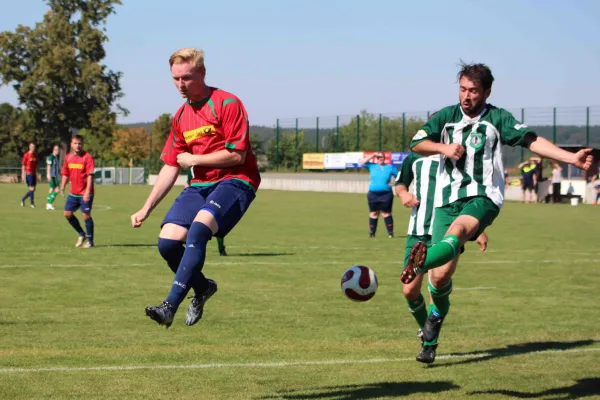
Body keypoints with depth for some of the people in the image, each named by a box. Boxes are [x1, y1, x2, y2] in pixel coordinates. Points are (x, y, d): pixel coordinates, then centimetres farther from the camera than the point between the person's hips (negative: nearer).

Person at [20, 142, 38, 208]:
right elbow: (23, 165, -7)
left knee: (33, 189, 8)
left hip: (34, 174, 7)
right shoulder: (26, 155, -8)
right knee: (31, 189, -7)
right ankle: (32, 203, 1)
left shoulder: (35, 155, 11)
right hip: (28, 174, -7)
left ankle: (23, 199, 24)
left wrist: (36, 174, 16)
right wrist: (23, 175, -10)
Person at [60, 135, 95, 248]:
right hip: (73, 192, 6)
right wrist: (62, 188, 7)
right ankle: (81, 234, 23)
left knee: (86, 215, -4)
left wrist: (87, 192, -22)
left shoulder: (87, 157, -11)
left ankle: (90, 240, 8)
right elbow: (65, 174, 16)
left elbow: (90, 175, -16)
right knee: (67, 213, 5)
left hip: (85, 193, -6)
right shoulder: (68, 157, 6)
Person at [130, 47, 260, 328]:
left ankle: (170, 306, -34)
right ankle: (202, 288, 18)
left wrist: (194, 159, -6)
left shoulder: (227, 104, -9)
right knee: (167, 240, -12)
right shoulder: (181, 118, 13)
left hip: (234, 181, -7)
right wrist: (147, 208, 12)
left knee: (199, 228, -32)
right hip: (200, 184, 7)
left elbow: (236, 155, -15)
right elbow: (170, 167, 17)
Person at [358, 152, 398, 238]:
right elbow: (361, 163, 0)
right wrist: (371, 156, -2)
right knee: (374, 213, 5)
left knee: (386, 213, -4)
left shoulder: (390, 167, 7)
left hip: (386, 194, -2)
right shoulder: (372, 166, 8)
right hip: (373, 194, 2)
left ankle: (390, 233, -3)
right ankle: (372, 232, 10)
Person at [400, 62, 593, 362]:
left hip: (484, 196, -2)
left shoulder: (497, 118, 5)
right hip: (448, 199, 3)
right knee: (440, 276, -3)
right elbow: (417, 144, 8)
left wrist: (573, 158, -13)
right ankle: (438, 311, 29)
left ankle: (421, 262, -68)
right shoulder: (446, 116, 11)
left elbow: (531, 141, -2)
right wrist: (444, 147, -11)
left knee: (456, 231, -37)